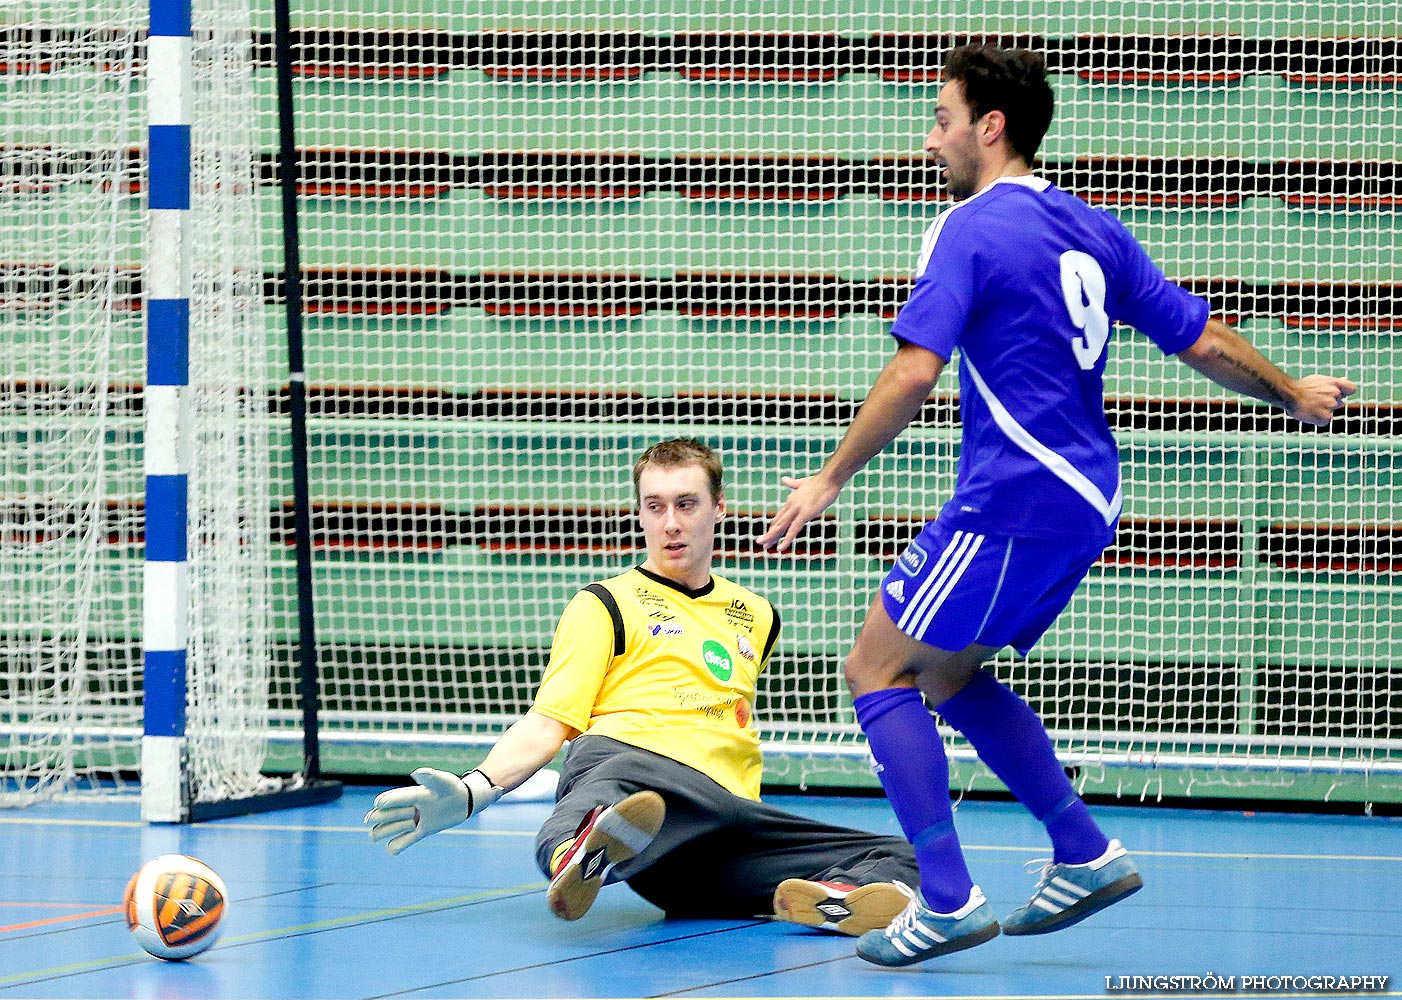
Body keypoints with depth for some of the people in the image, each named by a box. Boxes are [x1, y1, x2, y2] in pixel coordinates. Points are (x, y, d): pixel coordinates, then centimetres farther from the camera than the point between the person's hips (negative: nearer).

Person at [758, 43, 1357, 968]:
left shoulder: (970, 228, -10)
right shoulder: (1093, 230, 13)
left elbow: (914, 371, -20)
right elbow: (1204, 341, 15)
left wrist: (830, 479, -14)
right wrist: (1293, 394, 31)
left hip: (1011, 507, -9)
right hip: (1085, 505, 9)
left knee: (878, 669, -1)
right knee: (946, 674, 21)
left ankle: (948, 901, -9)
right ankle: (1087, 855, 16)